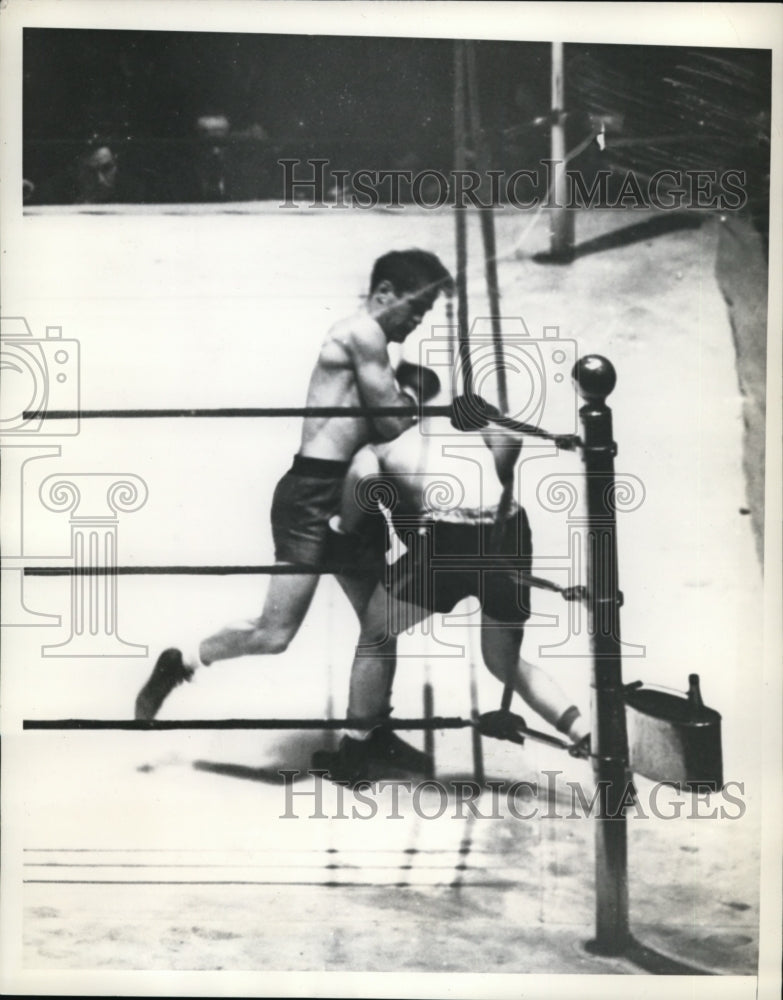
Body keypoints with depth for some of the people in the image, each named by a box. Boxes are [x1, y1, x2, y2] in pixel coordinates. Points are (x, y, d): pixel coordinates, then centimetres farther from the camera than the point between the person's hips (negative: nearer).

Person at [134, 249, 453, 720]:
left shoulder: (362, 340, 20)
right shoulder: (364, 333, -10)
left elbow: (376, 423, 18)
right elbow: (392, 425, -11)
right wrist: (409, 399, 7)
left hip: (342, 496, 11)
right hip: (311, 495, -11)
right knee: (275, 635, -9)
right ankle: (179, 664, 12)